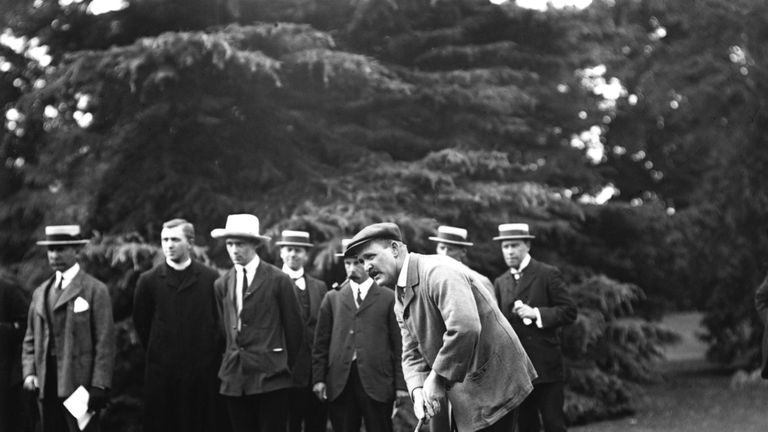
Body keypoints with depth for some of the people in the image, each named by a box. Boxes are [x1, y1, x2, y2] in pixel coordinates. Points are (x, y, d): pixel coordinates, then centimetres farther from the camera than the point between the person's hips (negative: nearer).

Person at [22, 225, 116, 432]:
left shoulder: (95, 290, -2)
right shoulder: (40, 292, 17)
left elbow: (105, 342, -6)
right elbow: (31, 339, 19)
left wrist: (99, 386, -13)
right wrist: (29, 372, 3)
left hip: (80, 384, -5)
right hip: (46, 387, 5)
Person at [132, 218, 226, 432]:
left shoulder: (211, 278, 1)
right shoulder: (149, 280, 4)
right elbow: (141, 322, 12)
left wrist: (213, 354, 4)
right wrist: (157, 351, 10)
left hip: (203, 372, 0)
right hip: (162, 372, 1)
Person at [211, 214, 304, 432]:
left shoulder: (278, 280, -3)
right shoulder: (222, 284, 10)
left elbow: (294, 327, 3)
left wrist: (284, 363, 10)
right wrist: (234, 357, 15)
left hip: (269, 377, -4)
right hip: (234, 379, 4)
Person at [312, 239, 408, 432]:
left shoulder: (389, 298, 5)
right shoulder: (332, 298, 13)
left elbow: (399, 344, 2)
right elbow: (321, 342, 12)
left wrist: (401, 384, -3)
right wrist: (318, 378, 4)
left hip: (377, 383, -2)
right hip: (339, 383, 2)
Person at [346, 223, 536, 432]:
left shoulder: (438, 271, -18)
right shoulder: (401, 301, 12)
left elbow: (465, 328, -31)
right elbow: (412, 353, 11)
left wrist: (437, 379, -23)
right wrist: (418, 389, -10)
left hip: (493, 387, -9)